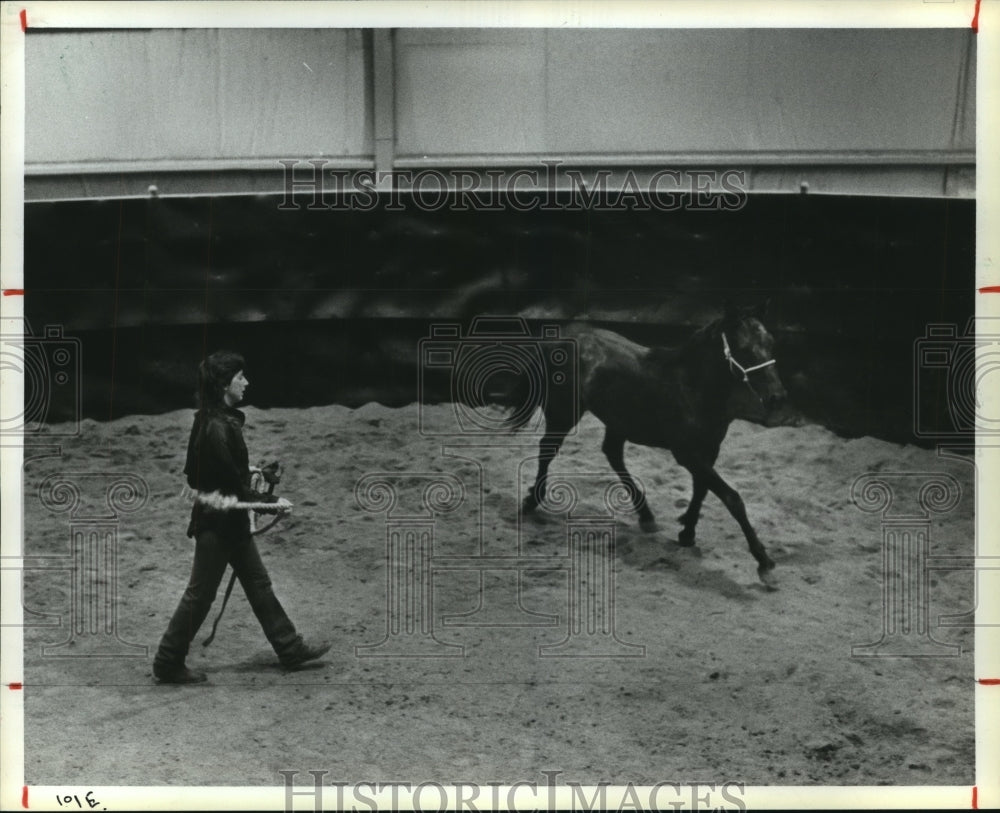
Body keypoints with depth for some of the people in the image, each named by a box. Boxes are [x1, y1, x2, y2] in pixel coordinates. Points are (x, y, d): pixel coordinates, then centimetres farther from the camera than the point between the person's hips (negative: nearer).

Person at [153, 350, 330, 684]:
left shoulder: (222, 418, 4)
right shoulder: (217, 428, -26)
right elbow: (233, 486, -21)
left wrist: (246, 471, 13)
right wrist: (270, 502, -13)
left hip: (230, 520, 10)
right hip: (217, 521, -10)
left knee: (258, 583, 17)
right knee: (200, 594, 3)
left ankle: (290, 649, 27)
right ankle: (167, 664, 16)